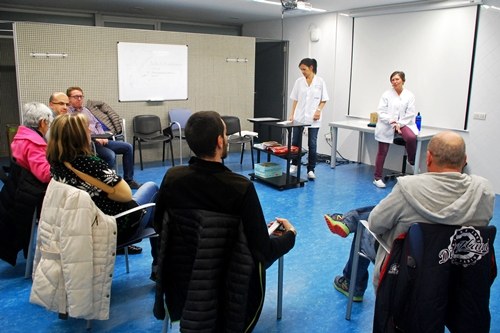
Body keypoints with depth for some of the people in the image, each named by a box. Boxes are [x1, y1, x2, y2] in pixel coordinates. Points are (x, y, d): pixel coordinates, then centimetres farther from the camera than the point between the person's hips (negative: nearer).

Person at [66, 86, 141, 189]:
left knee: (127, 147, -1)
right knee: (110, 155, -33)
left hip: (100, 140, 8)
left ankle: (128, 180, 3)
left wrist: (102, 137, 2)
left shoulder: (85, 110, 21)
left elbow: (98, 124, 22)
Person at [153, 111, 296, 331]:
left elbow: (159, 226, 2)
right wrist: (290, 234, 2)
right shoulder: (242, 187, -28)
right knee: (256, 259, 26)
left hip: (179, 280, 3)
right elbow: (264, 253, -20)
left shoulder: (172, 177, -17)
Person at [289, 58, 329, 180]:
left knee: (312, 144, 0)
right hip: (299, 117, 2)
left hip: (313, 119, -2)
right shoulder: (299, 81, 6)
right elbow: (295, 100, 9)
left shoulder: (320, 81, 0)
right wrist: (292, 115, 3)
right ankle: (294, 165, 24)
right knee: (295, 142, 5)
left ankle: (311, 170, 9)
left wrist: (319, 110, -13)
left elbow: (323, 100, 3)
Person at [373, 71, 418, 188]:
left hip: (402, 123, 1)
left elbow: (410, 114, -2)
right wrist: (392, 121, -18)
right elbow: (381, 112, -4)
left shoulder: (409, 95, 2)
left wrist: (399, 124, -14)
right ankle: (377, 178, 13)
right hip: (386, 126, 0)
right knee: (382, 152, 1)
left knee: (411, 137, -29)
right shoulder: (386, 94, 0)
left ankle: (412, 161, -2)